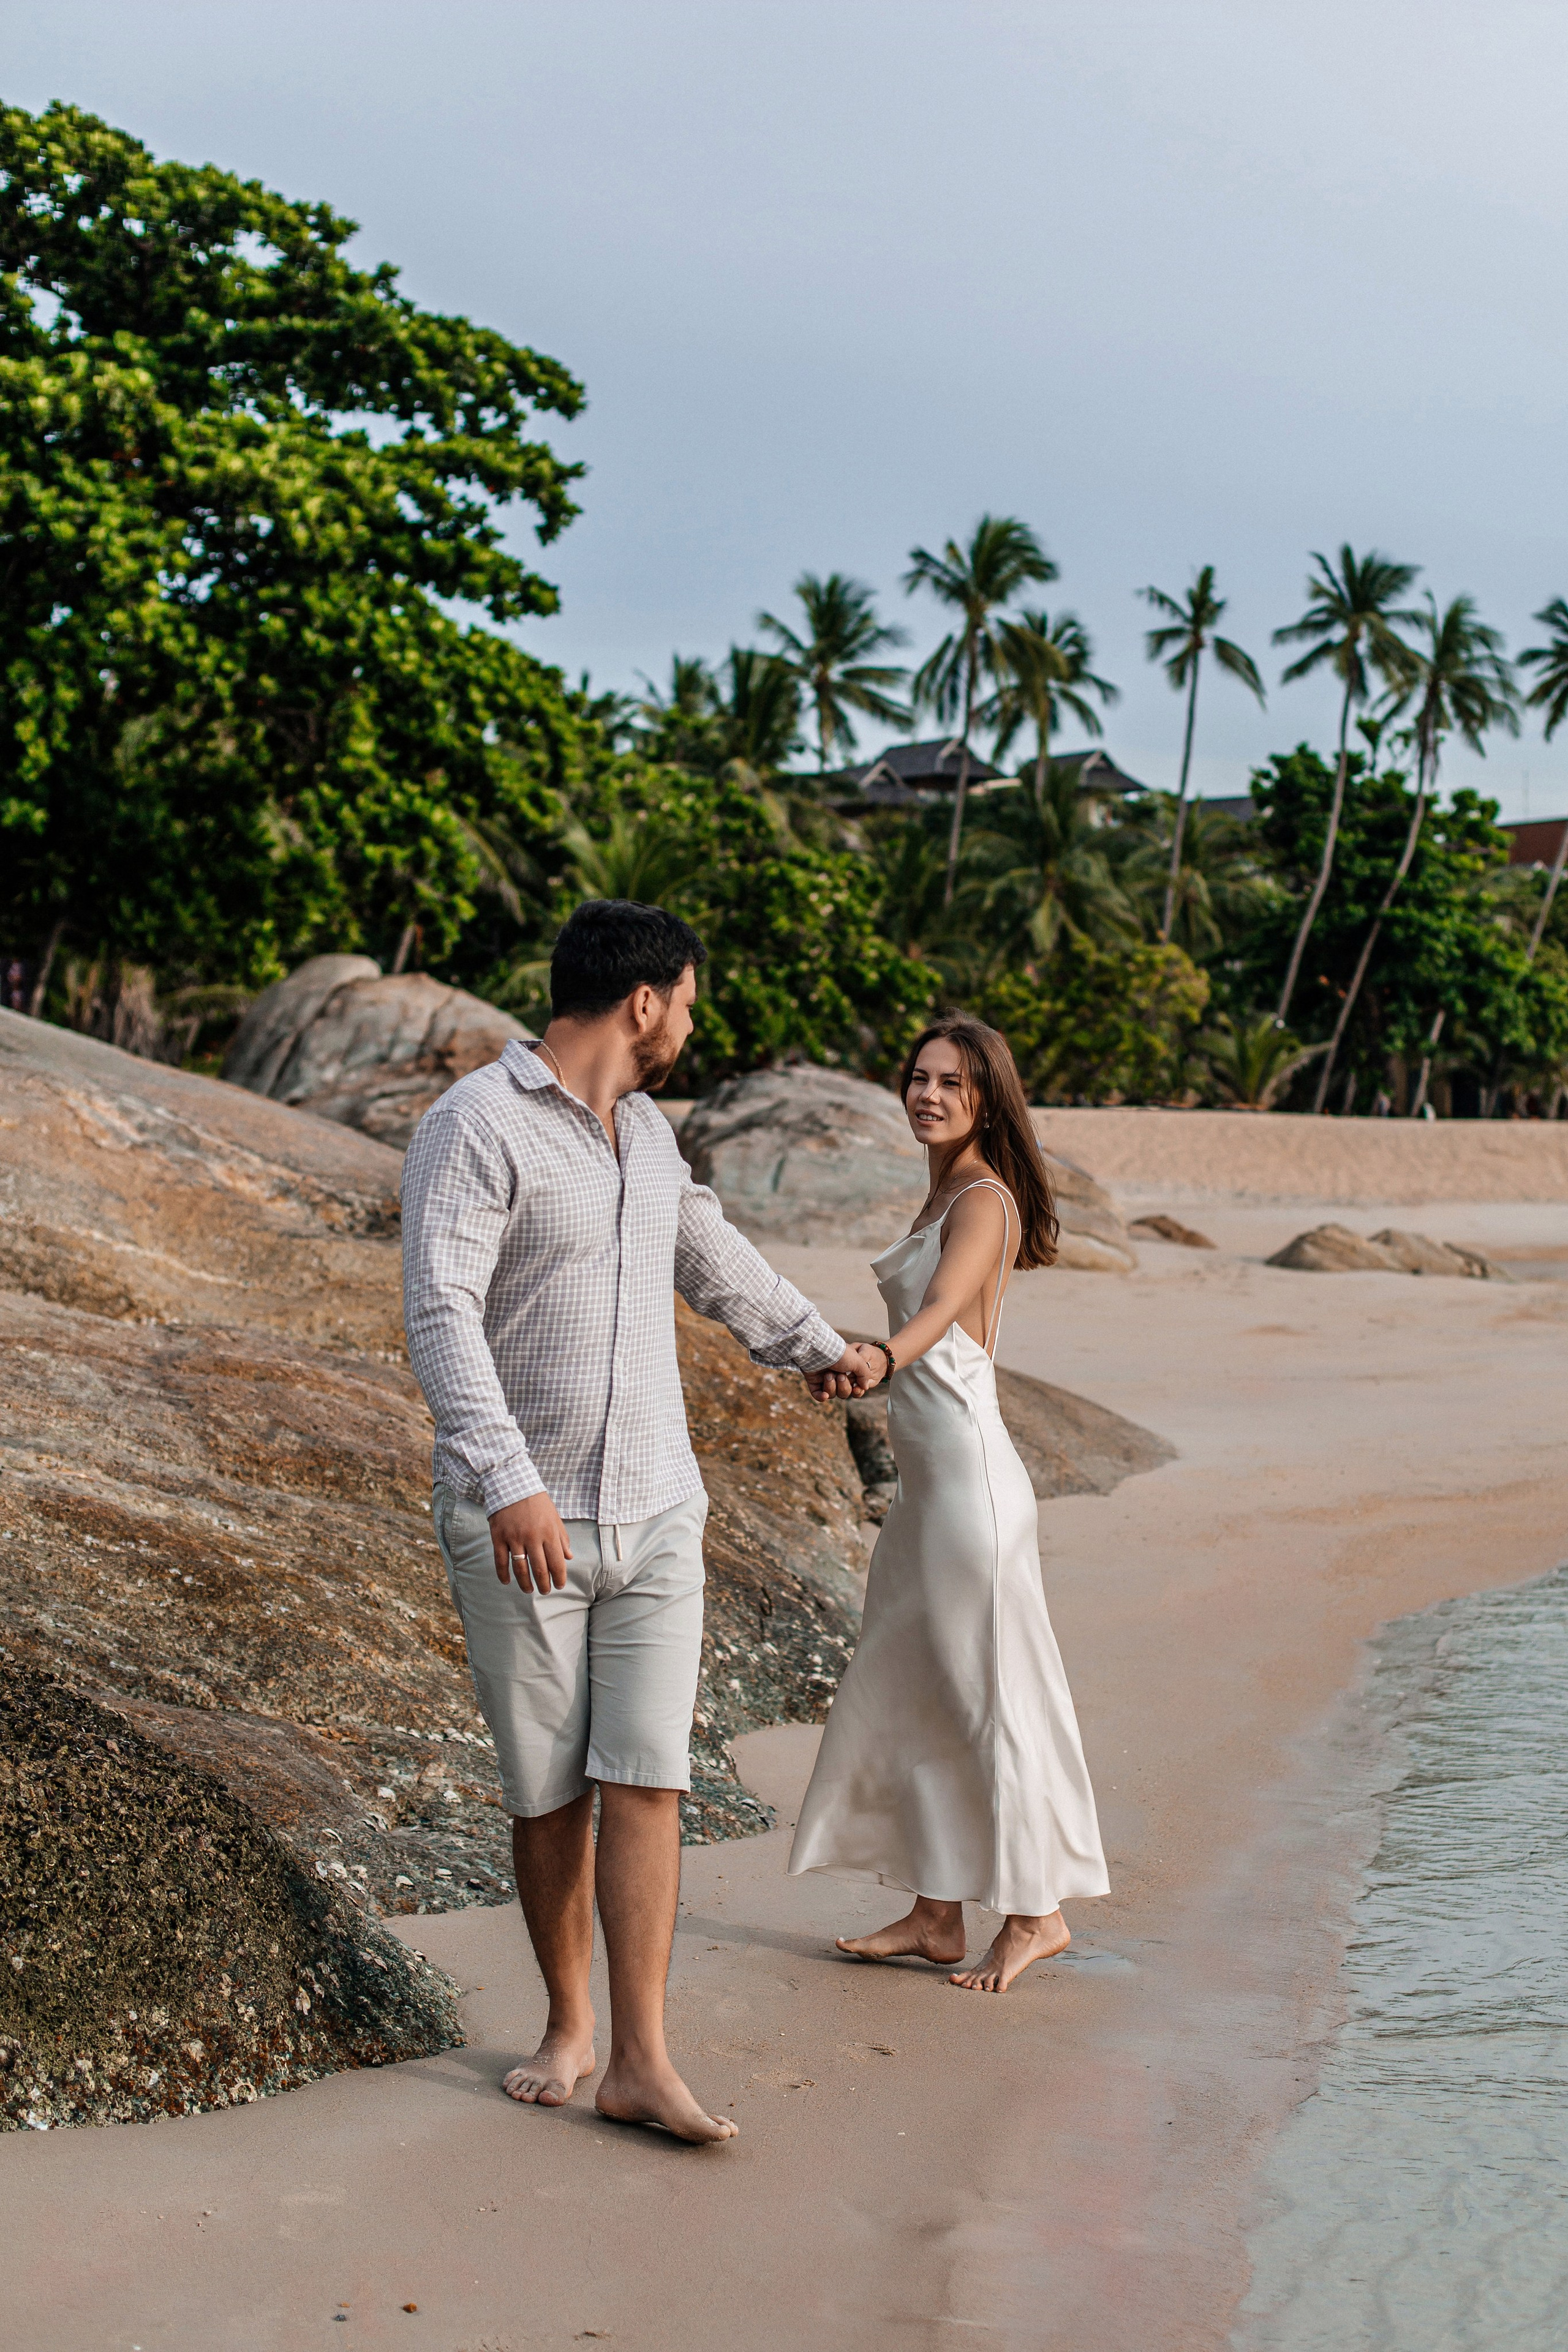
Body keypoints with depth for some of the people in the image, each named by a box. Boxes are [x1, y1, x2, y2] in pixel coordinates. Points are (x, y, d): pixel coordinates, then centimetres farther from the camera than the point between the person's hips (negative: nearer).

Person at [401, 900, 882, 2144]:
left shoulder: (642, 1129, 12)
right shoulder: (475, 1127, -13)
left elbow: (707, 1250, 31)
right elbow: (440, 1315, -23)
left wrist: (818, 1345, 45)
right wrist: (509, 1484, -34)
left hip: (655, 1518, 5)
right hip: (521, 1525, -5)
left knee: (645, 1778, -3)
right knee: (548, 1792, 5)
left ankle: (642, 2062, 0)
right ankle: (569, 2025, 24)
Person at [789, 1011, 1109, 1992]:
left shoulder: (984, 1199, -12)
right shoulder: (945, 1196, 16)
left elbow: (941, 1311, -30)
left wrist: (879, 1359, -48)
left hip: (970, 1469, -10)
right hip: (927, 1471, 10)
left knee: (987, 1690, -3)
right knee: (910, 1687, 11)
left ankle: (1036, 1912, 8)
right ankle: (936, 1916, 19)